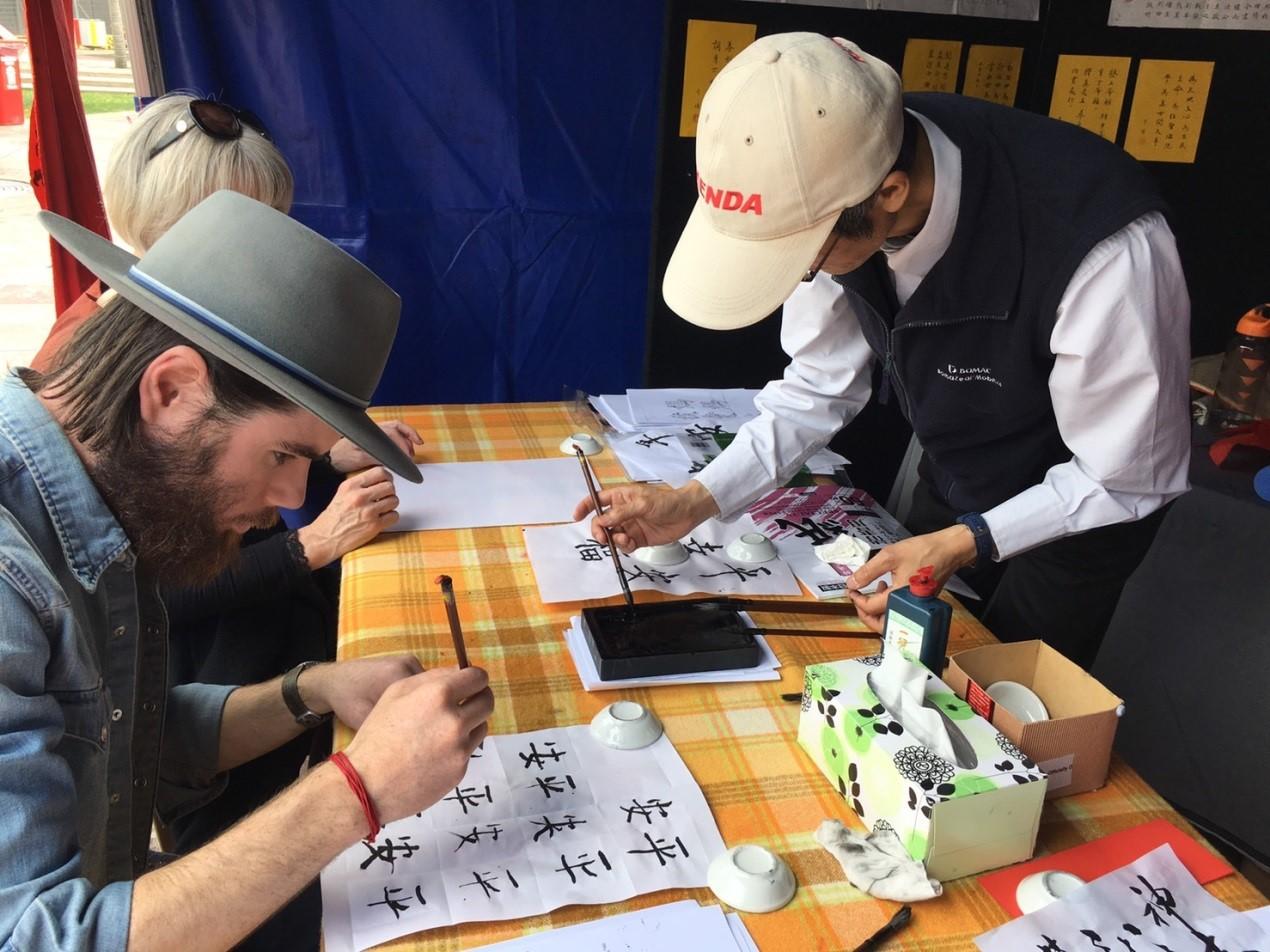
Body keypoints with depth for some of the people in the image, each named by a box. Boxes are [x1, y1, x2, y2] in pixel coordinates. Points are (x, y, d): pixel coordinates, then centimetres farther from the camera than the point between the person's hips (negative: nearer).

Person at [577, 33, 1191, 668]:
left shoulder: (1105, 254, -40)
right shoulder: (829, 196, -24)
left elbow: (1126, 479, -23)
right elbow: (822, 388, -11)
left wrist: (964, 544, -30)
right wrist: (693, 502, -19)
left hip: (1082, 503, -4)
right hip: (952, 480, 5)